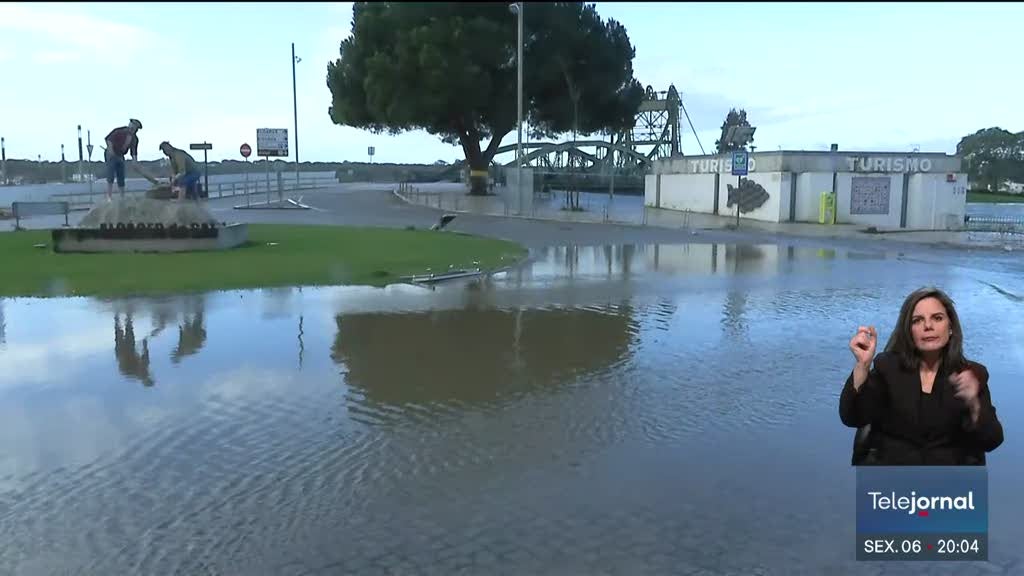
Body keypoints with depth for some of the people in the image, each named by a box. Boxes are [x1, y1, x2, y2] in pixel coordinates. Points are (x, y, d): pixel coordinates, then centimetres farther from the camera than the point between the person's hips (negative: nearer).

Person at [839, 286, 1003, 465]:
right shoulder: (887, 366, 4)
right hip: (891, 463, -1)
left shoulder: (972, 374, 6)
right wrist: (862, 365, -20)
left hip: (952, 464, 1)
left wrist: (974, 405, -20)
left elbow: (992, 441, -2)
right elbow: (852, 418, -9)